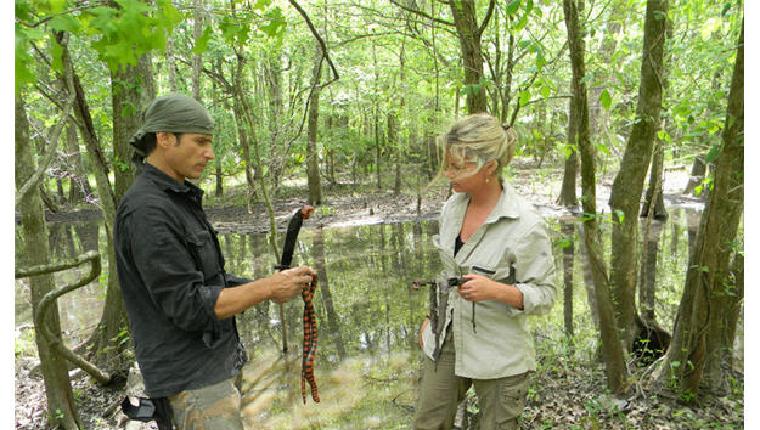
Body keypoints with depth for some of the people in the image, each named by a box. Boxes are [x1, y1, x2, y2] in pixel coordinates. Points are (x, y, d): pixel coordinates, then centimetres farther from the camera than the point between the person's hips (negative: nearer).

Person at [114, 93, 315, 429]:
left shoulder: (178, 201, 10)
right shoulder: (146, 211, -21)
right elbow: (189, 307, -24)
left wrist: (267, 287, 0)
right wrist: (268, 288, -19)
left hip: (219, 365, 9)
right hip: (191, 381, -9)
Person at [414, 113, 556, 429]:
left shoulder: (526, 225, -22)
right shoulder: (452, 206, -3)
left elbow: (545, 295, -15)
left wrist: (496, 290, -33)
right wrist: (431, 318, 14)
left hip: (497, 355, -5)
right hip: (445, 341, 6)